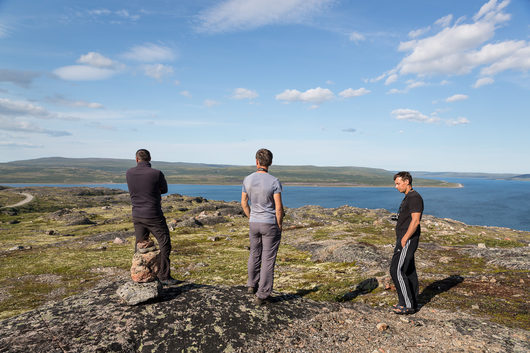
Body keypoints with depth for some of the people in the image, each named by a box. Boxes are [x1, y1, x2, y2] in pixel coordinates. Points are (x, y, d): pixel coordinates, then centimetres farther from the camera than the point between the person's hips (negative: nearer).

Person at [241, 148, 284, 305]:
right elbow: (279, 207, -17)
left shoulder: (247, 179, -3)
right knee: (268, 259, 5)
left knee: (255, 254, 23)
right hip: (270, 225, -4)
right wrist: (279, 226, -3)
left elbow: (244, 203, 5)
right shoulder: (274, 181, -16)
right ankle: (262, 295, 12)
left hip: (254, 223, 4)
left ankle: (252, 285, 38)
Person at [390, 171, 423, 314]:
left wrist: (404, 240, -21)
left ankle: (407, 304, -1)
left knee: (396, 270, -9)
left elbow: (415, 221, -22)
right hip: (404, 239, 10)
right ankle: (412, 303, 22)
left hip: (408, 240, -10)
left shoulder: (414, 197, -15)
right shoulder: (408, 197, 16)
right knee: (409, 271, 14)